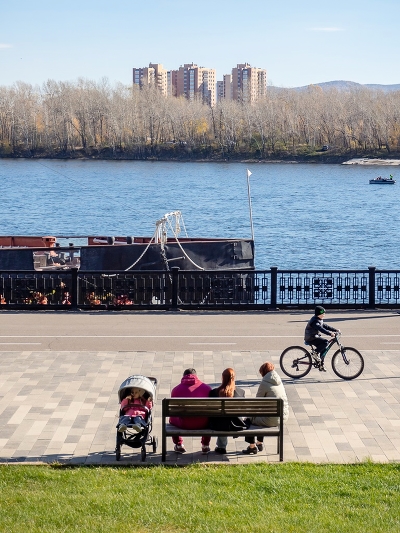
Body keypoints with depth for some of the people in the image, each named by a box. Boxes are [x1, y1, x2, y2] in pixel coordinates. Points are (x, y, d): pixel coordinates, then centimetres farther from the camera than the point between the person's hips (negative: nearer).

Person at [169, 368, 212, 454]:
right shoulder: (206, 387, 5)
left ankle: (179, 445, 38)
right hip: (203, 424, 1)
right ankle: (205, 445, 37)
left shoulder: (176, 389, 4)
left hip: (183, 424, -1)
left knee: (172, 418, 33)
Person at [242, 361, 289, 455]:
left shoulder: (264, 383, -12)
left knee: (249, 419, 17)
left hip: (273, 419, -7)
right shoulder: (279, 382, 9)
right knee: (260, 415, 35)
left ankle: (252, 446, 24)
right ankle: (260, 444, 42)